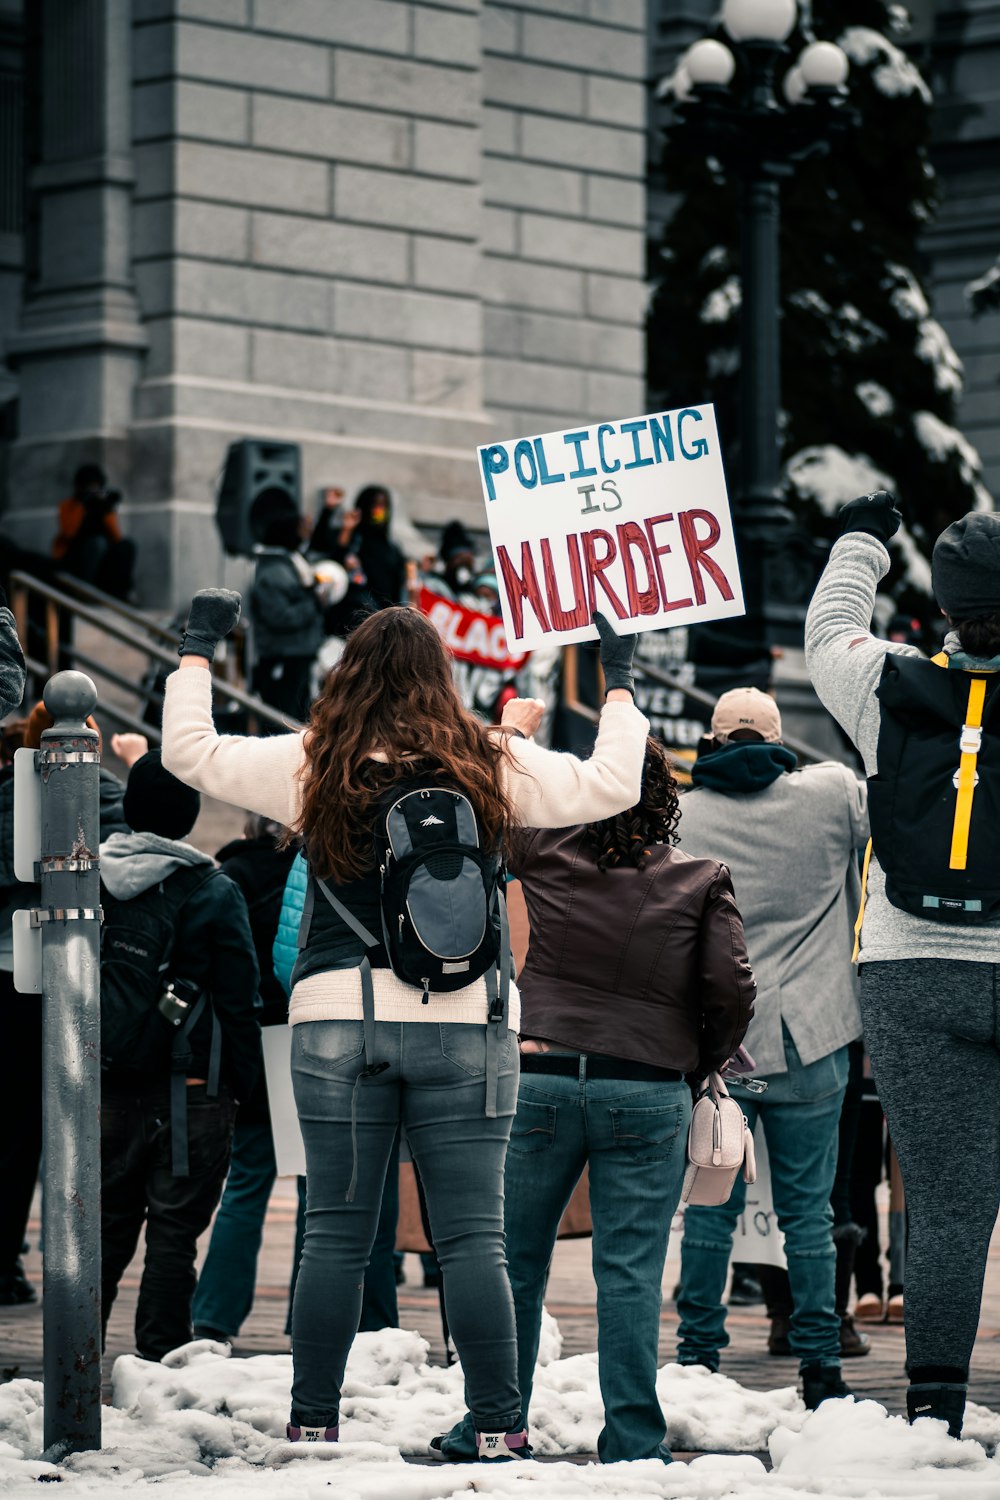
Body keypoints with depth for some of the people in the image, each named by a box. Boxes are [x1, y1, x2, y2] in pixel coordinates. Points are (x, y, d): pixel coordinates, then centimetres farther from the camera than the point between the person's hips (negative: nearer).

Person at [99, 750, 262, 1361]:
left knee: (106, 1222, 13)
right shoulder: (213, 892, -8)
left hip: (108, 1085, 4)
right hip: (190, 1088, -4)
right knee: (174, 1230, 1)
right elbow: (239, 997, -7)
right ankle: (161, 1360, 0)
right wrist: (243, 1083, 1)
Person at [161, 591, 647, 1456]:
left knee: (335, 1234, 7)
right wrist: (619, 684, 18)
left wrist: (199, 647, 24)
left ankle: (313, 1423, 9)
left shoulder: (312, 765, 1)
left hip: (339, 1016, 1)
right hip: (466, 1021, 0)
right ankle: (498, 1427, -1)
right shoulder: (494, 763, -1)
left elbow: (191, 752, 10)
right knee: (473, 1237, 1)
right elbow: (612, 784, 4)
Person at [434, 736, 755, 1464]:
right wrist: (705, 1060, 12)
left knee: (514, 1262, 11)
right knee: (631, 1274, 1)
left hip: (539, 1079, 1)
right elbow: (732, 988, -4)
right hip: (646, 1093, -1)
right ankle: (633, 1442, 1)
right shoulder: (701, 880, 0)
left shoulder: (544, 851, 1)